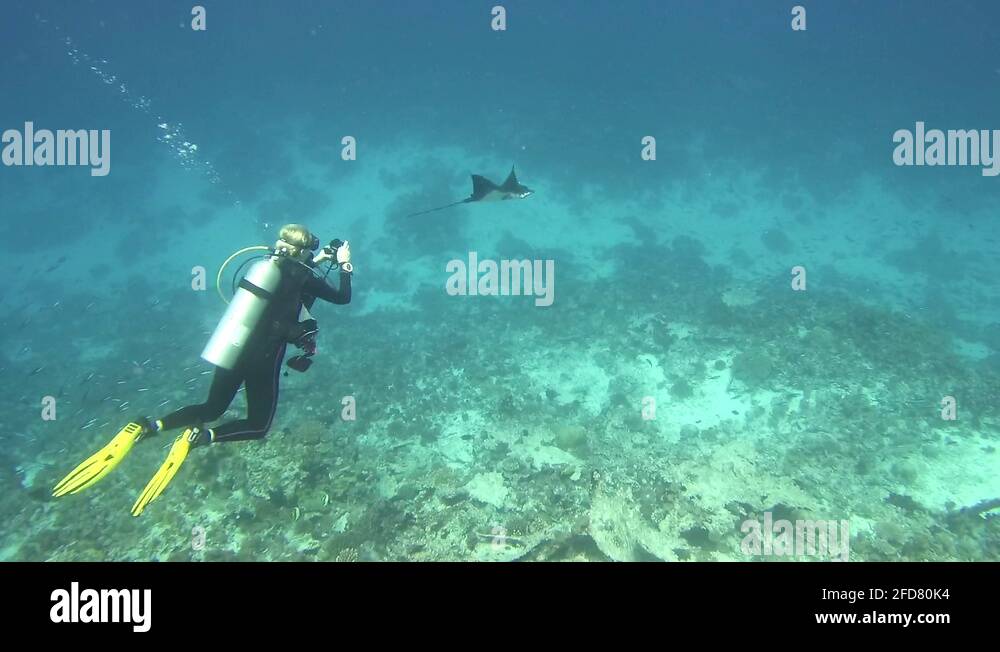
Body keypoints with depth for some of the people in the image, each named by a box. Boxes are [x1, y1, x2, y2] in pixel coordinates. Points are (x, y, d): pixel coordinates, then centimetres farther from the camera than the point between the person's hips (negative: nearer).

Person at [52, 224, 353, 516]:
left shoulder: (268, 262, 8)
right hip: (263, 358, -6)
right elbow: (343, 297, 4)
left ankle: (148, 427, -2)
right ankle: (202, 437, -17)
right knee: (258, 426, 11)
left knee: (212, 409, 23)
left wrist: (316, 261, 34)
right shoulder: (304, 278, -9)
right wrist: (345, 266, 16)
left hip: (231, 350, 6)